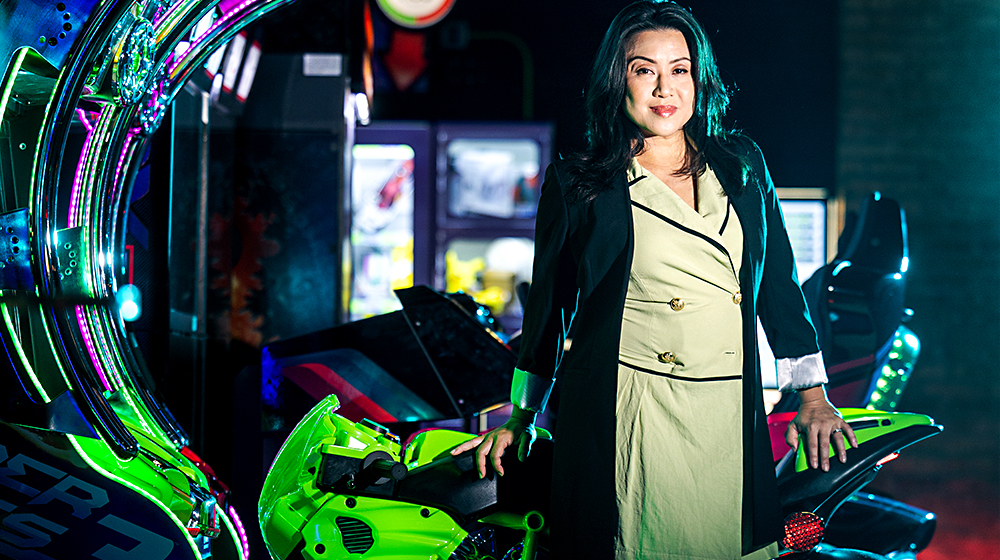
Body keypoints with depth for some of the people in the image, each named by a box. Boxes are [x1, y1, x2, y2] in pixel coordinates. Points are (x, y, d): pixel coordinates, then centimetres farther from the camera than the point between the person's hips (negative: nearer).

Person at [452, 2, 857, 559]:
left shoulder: (742, 164, 11)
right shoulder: (576, 184, 3)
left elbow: (779, 280, 14)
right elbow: (548, 304, 9)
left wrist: (813, 396, 11)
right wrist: (521, 419, 13)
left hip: (730, 423, 3)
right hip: (626, 424, -3)